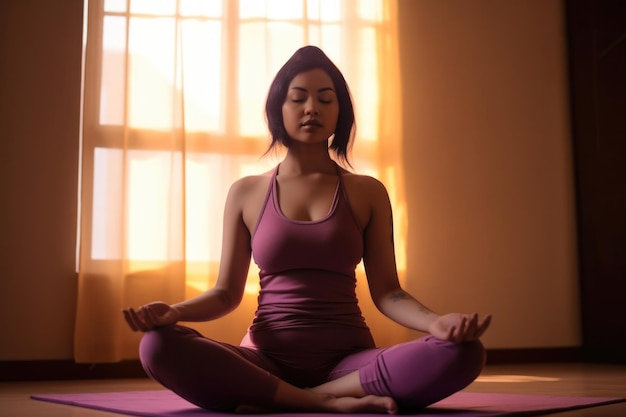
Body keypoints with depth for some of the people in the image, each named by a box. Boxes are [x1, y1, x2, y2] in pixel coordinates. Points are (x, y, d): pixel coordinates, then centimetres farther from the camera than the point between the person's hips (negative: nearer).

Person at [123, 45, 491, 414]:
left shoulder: (368, 193, 8)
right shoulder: (246, 193, 9)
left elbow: (386, 291, 3)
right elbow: (227, 293, 9)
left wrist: (436, 322, -19)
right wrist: (173, 312, -12)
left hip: (348, 361, 1)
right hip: (266, 361, 0)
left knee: (464, 354, -28)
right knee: (159, 346, -29)